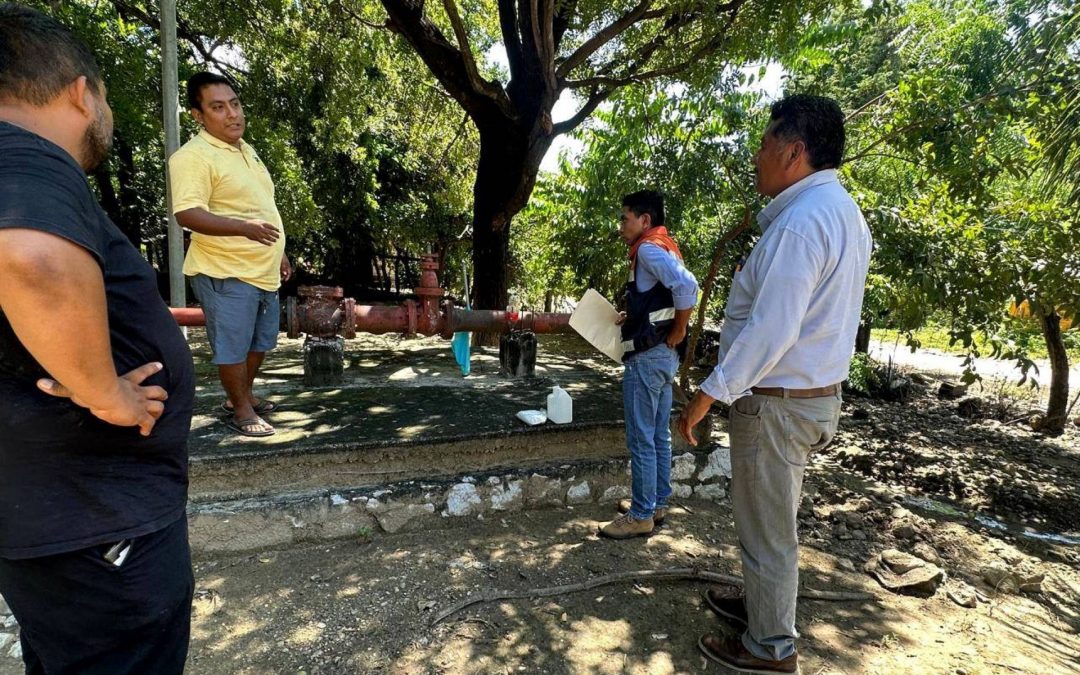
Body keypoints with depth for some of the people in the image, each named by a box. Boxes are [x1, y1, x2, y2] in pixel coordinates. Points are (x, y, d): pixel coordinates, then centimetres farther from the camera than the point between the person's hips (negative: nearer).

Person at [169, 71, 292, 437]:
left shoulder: (246, 150, 14)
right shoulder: (193, 156, -14)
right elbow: (187, 214, -25)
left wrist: (278, 252, 23)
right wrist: (244, 227, -37)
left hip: (263, 271, 9)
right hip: (226, 273, -9)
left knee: (260, 341, 18)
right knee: (233, 345, 2)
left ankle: (243, 395, 37)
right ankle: (241, 409, 19)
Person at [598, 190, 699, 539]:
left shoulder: (649, 248, -13)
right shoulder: (662, 247, 17)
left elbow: (686, 285, -28)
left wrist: (678, 331, -18)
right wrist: (634, 317, 12)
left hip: (648, 355, -10)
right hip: (663, 354, 10)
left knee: (641, 439, -2)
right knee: (659, 436, 16)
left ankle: (641, 516, 8)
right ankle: (657, 503, 27)